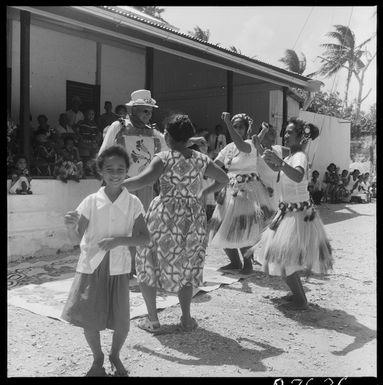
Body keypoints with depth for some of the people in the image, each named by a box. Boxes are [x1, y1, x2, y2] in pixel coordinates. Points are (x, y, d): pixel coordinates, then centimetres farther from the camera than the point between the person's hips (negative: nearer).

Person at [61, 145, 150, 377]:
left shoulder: (133, 203, -5)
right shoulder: (91, 201, -5)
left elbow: (145, 238, -6)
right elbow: (77, 238, -4)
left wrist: (119, 240, -20)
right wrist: (71, 226, -26)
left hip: (118, 268, 0)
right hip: (91, 266, 0)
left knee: (122, 322, 2)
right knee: (89, 319, 2)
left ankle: (115, 356, 34)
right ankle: (98, 359, 31)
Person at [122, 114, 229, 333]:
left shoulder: (164, 158, -9)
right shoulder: (201, 159, 5)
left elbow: (145, 180, -24)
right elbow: (224, 179, 14)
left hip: (165, 216, -4)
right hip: (194, 218, 4)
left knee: (148, 265, 13)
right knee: (187, 268, 20)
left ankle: (153, 320, 13)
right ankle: (187, 319, 20)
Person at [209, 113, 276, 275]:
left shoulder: (250, 145, -9)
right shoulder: (228, 148, 12)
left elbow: (241, 145, -32)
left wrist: (228, 123, -34)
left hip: (248, 190, -7)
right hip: (231, 191, 7)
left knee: (242, 230, -11)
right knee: (223, 230, 8)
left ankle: (248, 262, 11)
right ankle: (235, 261, 27)